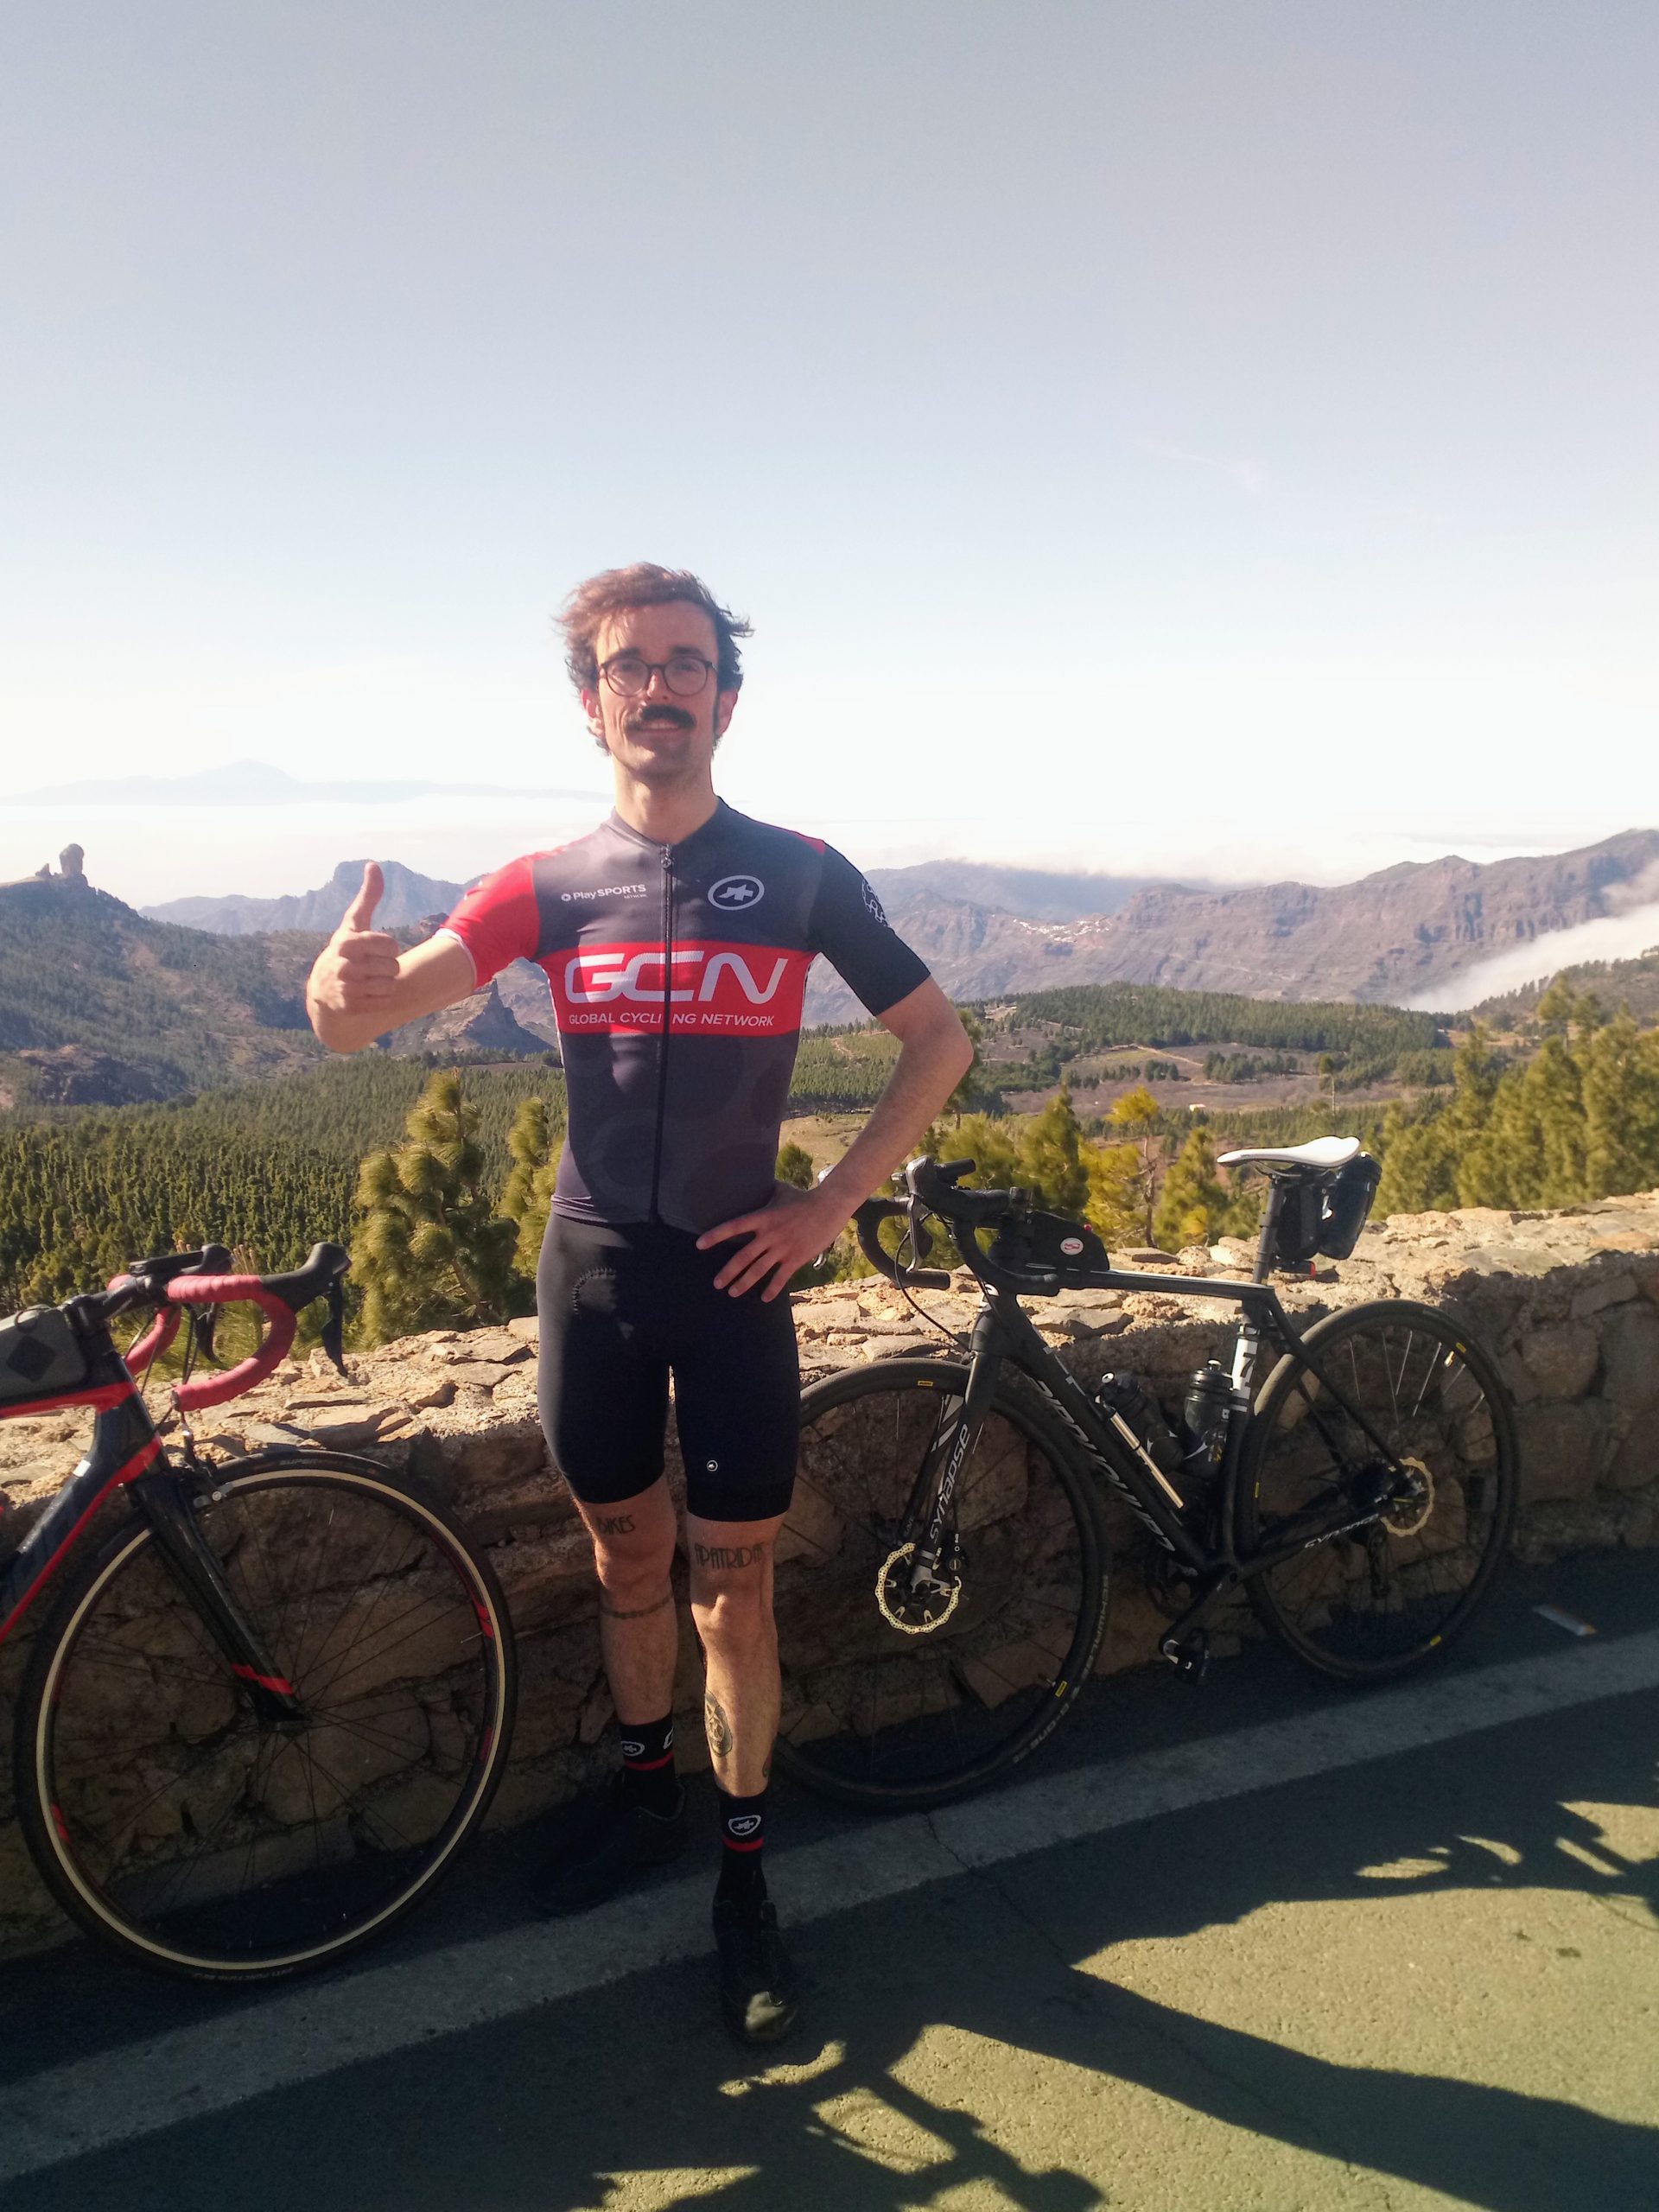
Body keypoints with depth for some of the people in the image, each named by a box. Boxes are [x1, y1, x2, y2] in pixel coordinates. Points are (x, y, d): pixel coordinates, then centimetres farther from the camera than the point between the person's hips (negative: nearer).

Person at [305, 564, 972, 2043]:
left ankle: (744, 1869, 23)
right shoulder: (548, 888, 0)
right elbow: (363, 1015, -8)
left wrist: (832, 1203, -6)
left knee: (733, 1588, 5)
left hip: (735, 1271, -2)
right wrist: (340, 983, -34)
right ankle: (646, 1794, 38)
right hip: (592, 1268, 2)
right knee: (628, 1559, 16)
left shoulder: (799, 873, -3)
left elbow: (939, 1041, 2)